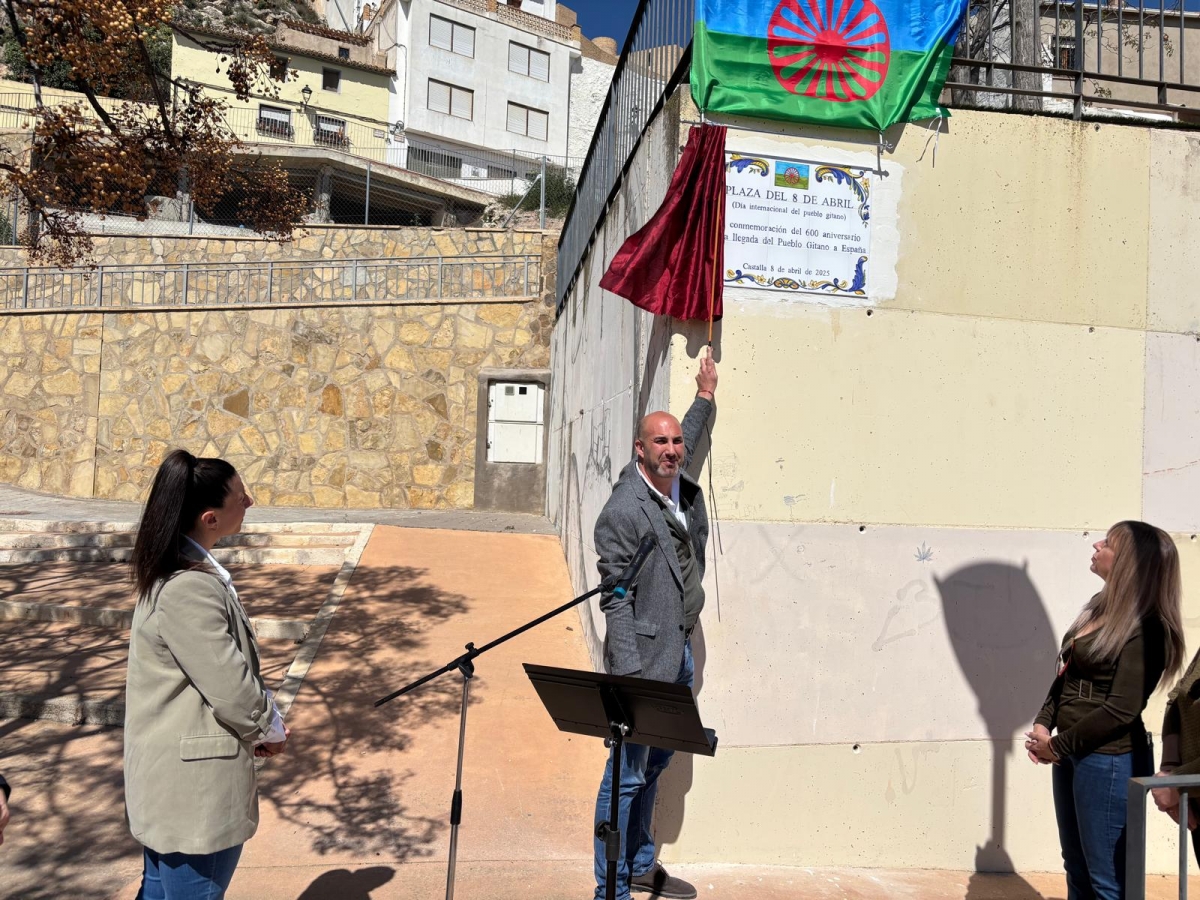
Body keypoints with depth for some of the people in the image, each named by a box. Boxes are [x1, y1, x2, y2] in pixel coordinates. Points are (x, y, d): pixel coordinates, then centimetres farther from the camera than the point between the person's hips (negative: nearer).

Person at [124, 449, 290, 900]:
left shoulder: (174, 570, 6)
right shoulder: (189, 588, -27)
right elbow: (230, 689, -24)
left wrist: (262, 720, 2)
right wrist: (271, 729, -5)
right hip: (195, 793, -10)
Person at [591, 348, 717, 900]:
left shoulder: (682, 484, 4)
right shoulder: (622, 512, -18)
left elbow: (687, 440, 31)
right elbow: (616, 601, -19)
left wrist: (705, 397, 39)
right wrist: (629, 676, -23)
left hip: (680, 651, 8)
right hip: (646, 656, -8)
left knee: (654, 765, 20)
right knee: (628, 772, 0)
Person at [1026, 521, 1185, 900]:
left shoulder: (1143, 628, -18)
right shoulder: (1100, 607, 7)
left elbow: (1122, 710, -22)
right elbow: (1065, 675, 11)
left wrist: (1058, 745, -13)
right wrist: (1043, 725, -2)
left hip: (1111, 761, -8)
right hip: (1073, 754, 8)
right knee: (1077, 868, 21)